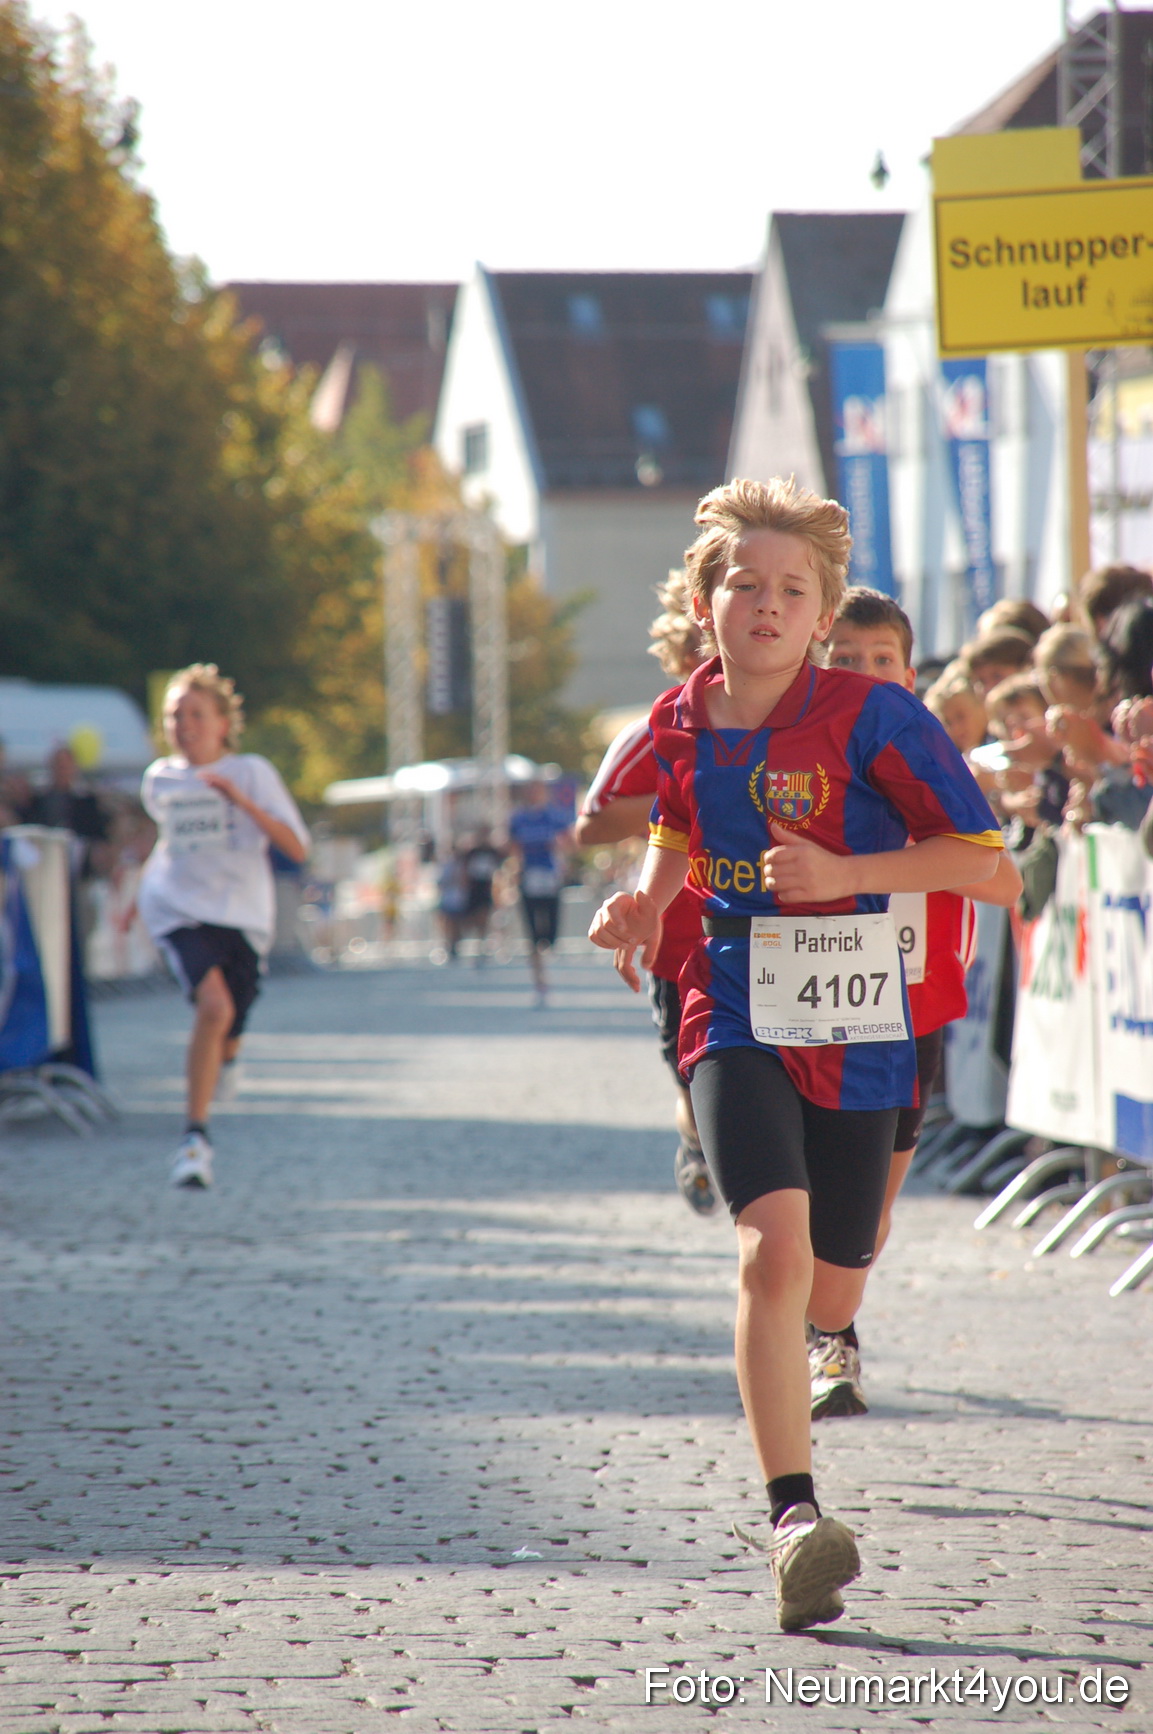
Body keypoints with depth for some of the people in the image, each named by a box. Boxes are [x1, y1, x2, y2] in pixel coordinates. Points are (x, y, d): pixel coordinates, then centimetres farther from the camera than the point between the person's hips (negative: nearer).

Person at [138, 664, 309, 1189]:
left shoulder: (252, 772, -3)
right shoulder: (159, 779, 6)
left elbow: (296, 849, -12)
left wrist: (242, 801, -21)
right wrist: (149, 878, 22)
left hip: (242, 915, 0)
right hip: (179, 910, 0)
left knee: (227, 1030, 7)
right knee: (214, 1004, -27)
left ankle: (225, 1058, 49)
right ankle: (196, 1136, -21)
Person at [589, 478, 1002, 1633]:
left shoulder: (870, 716, -10)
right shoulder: (681, 722, 2)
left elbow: (979, 851, -9)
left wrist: (838, 873, -19)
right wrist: (647, 901, 2)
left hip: (853, 1028, 0)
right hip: (736, 1014, 1)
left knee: (829, 1299, 10)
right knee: (774, 1246, -24)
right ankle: (793, 1515, -25)